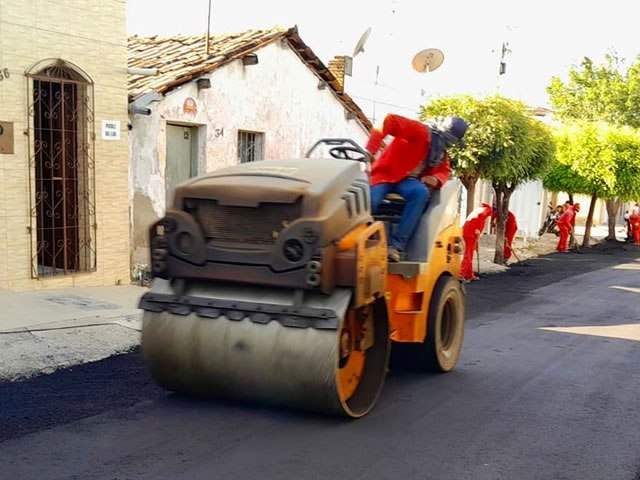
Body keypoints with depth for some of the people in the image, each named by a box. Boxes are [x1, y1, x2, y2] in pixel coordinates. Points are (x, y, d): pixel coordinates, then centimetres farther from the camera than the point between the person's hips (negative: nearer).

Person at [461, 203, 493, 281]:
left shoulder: (477, 210, 31)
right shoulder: (487, 209, 9)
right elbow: (482, 218, -13)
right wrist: (478, 229, -21)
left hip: (466, 232, 8)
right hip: (471, 233, -8)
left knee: (469, 254, 16)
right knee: (468, 254, -10)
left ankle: (470, 275, 23)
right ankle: (462, 275, -16)